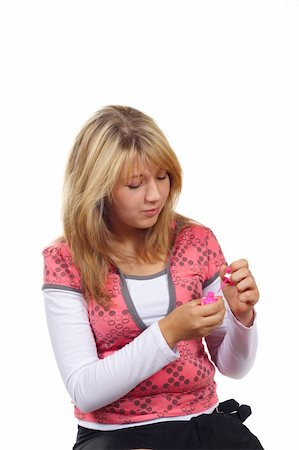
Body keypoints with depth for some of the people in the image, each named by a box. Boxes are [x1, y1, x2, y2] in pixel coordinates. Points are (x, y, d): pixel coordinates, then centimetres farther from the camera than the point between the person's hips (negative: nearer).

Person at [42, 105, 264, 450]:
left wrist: (242, 316, -9)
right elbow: (83, 392, -10)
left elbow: (232, 367, 12)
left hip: (203, 422, 3)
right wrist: (169, 333, -20)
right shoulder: (65, 261, -2)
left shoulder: (197, 240, 6)